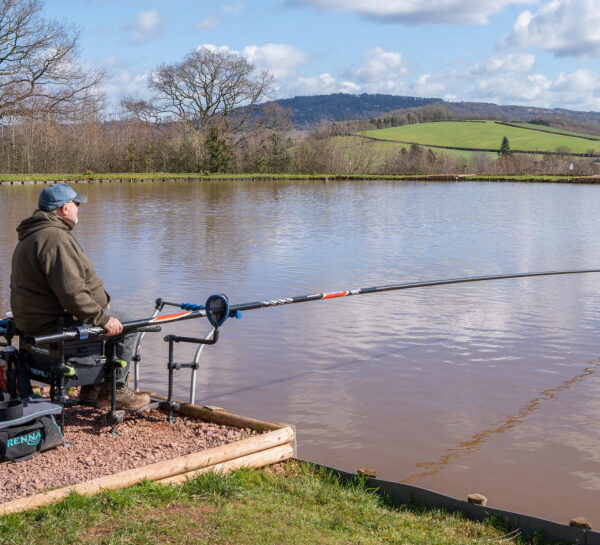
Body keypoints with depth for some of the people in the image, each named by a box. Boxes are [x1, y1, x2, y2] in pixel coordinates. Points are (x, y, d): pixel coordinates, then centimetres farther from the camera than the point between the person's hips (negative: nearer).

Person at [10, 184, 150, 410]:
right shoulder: (55, 238, -22)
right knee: (126, 325, -5)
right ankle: (115, 390, 2)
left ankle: (91, 388, 26)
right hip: (54, 323, -11)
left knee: (103, 317, 27)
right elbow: (71, 292, -29)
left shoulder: (32, 235, 16)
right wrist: (103, 318, -21)